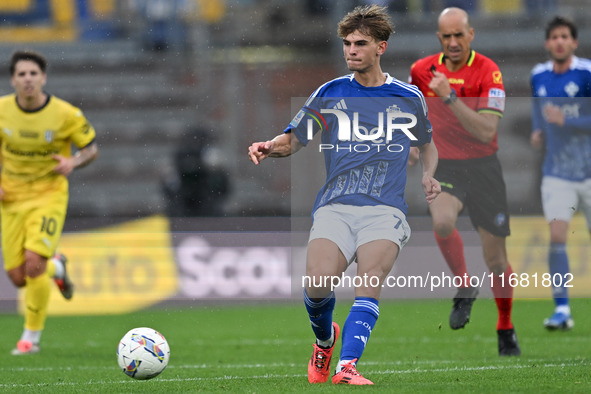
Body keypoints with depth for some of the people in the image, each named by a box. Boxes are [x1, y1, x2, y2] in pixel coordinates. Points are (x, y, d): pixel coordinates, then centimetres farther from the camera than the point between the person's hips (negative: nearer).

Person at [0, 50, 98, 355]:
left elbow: (91, 148, 1)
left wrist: (73, 162, -21)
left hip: (49, 196, -3)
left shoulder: (65, 114, -12)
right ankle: (56, 267, 37)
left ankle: (31, 337, -3)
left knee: (34, 263, -22)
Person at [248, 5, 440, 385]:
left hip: (385, 208, 0)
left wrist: (428, 176, 9)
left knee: (371, 284, -27)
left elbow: (427, 144, 29)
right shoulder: (329, 94, 11)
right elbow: (293, 140, 18)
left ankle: (347, 366, -34)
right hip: (335, 207, 1)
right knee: (317, 285, -20)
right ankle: (325, 340, 13)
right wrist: (271, 147, -4)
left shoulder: (409, 98, 12)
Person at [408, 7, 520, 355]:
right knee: (443, 222, -32)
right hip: (444, 167, 2)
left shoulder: (488, 72, -14)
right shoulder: (422, 70, -1)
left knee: (497, 261, 2)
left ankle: (506, 329, 27)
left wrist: (450, 98, -32)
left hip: (483, 168, -1)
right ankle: (465, 287, -6)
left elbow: (486, 131, -25)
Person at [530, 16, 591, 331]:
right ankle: (562, 310, -11)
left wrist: (565, 120, -23)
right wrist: (538, 131, 9)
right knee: (557, 237, -13)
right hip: (557, 172, 3)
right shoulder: (538, 75, 5)